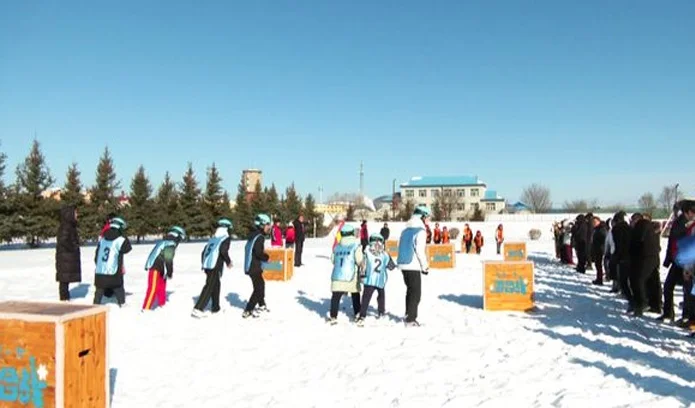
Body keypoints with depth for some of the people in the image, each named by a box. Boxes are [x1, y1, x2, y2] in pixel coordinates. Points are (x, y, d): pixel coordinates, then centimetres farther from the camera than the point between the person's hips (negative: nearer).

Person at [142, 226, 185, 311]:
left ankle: (162, 304, 35)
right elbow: (168, 260, -19)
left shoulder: (163, 242, 15)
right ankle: (146, 308, -9)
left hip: (160, 269, 10)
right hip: (155, 269, -10)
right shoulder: (170, 244, -16)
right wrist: (170, 273, -7)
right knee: (153, 289, -9)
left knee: (162, 287, 21)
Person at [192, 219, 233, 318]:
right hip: (215, 267, -8)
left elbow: (204, 251, 20)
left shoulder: (213, 238, 21)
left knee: (216, 285, 22)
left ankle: (215, 308, 29)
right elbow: (223, 251, -15)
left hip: (207, 265, 8)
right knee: (209, 287, -9)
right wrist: (228, 262, 0)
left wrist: (203, 264, 29)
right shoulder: (226, 238, 0)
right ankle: (197, 309, -17)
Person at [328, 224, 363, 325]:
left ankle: (333, 317, -6)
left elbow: (333, 260, 13)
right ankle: (357, 313, 27)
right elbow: (359, 261, -10)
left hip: (337, 275, 2)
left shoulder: (337, 247, 8)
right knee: (355, 294, 19)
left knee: (336, 296, 0)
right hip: (351, 276, -2)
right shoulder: (355, 246, -5)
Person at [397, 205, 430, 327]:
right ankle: (410, 319, -2)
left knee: (410, 290, 20)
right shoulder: (420, 231, -11)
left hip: (403, 264, 8)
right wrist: (425, 267, -7)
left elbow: (400, 246, 14)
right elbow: (420, 251, -16)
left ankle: (409, 315, 27)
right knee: (416, 293, -1)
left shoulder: (406, 230, 13)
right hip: (414, 266, -8)